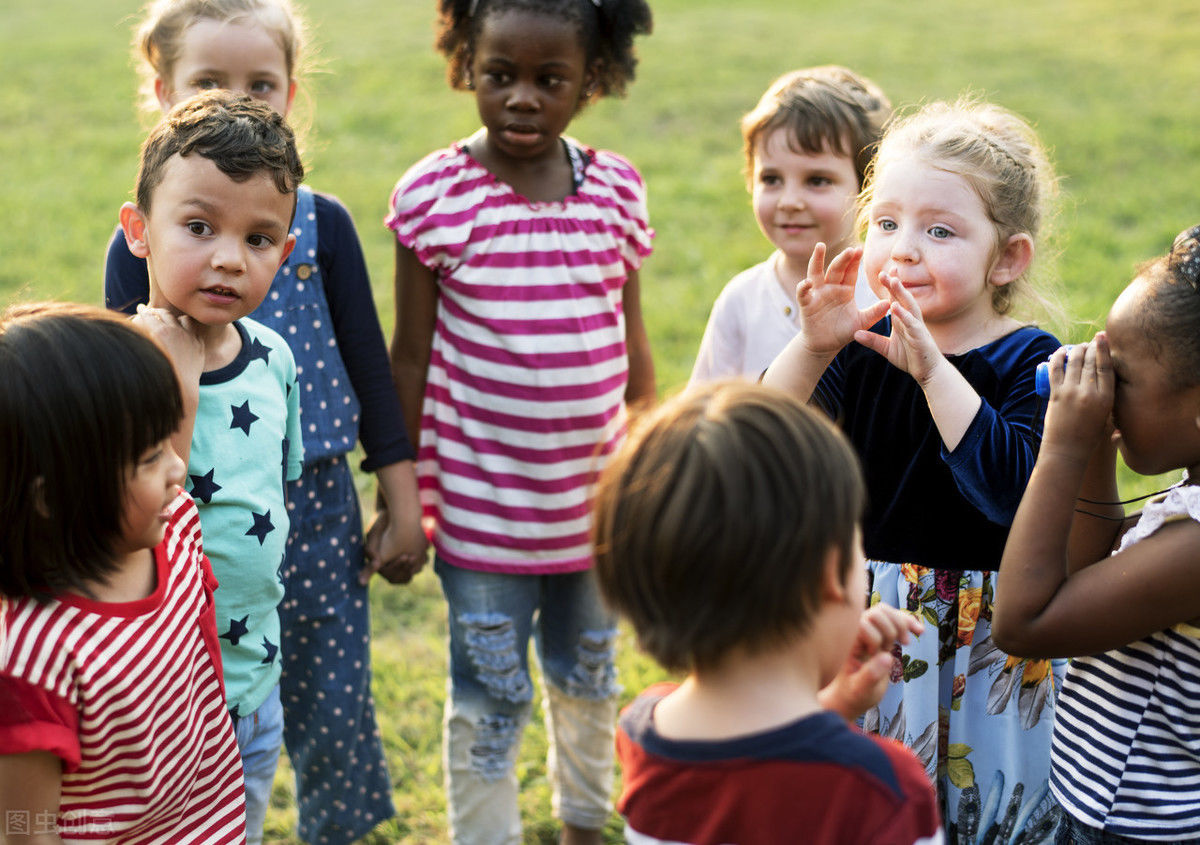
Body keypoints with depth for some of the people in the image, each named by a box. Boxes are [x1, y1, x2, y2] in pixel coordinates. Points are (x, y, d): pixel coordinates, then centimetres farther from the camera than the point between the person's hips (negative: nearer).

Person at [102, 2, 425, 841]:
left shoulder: (323, 224, -3)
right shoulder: (142, 243, -5)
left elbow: (368, 363, 3)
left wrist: (402, 503, 5)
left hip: (318, 508, 1)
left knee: (336, 715, 11)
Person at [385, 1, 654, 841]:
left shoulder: (617, 189, -3)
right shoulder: (433, 195, -12)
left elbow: (632, 345, 6)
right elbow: (411, 356, -5)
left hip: (594, 497, 4)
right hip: (481, 507, -3)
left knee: (588, 673, 22)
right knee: (491, 698, 7)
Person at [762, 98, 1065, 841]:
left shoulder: (1031, 363, -14)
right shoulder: (862, 345, -4)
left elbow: (1009, 488, -30)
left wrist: (933, 370, -33)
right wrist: (813, 348, -29)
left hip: (983, 639, -3)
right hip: (870, 619, 3)